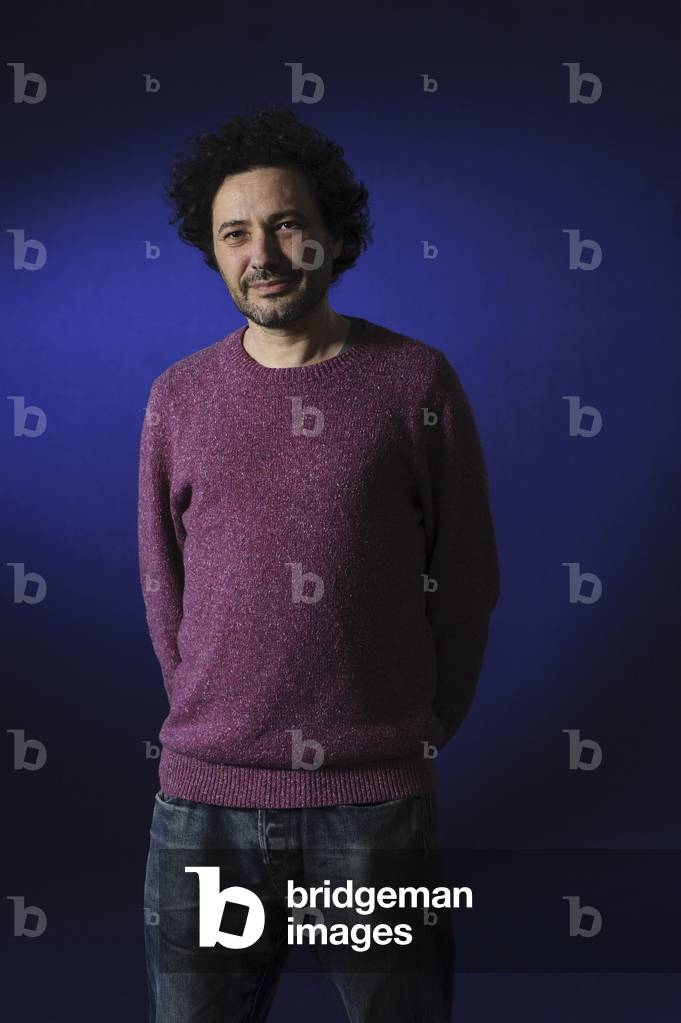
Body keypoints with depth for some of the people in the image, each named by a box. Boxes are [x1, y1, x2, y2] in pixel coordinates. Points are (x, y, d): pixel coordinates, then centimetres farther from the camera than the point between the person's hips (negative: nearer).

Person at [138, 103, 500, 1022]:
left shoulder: (418, 382, -1)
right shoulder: (179, 398, 5)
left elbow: (467, 578, 4)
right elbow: (163, 586, 12)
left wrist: (417, 732, 7)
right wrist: (217, 733, 10)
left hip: (378, 805, -1)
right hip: (204, 799, 2)